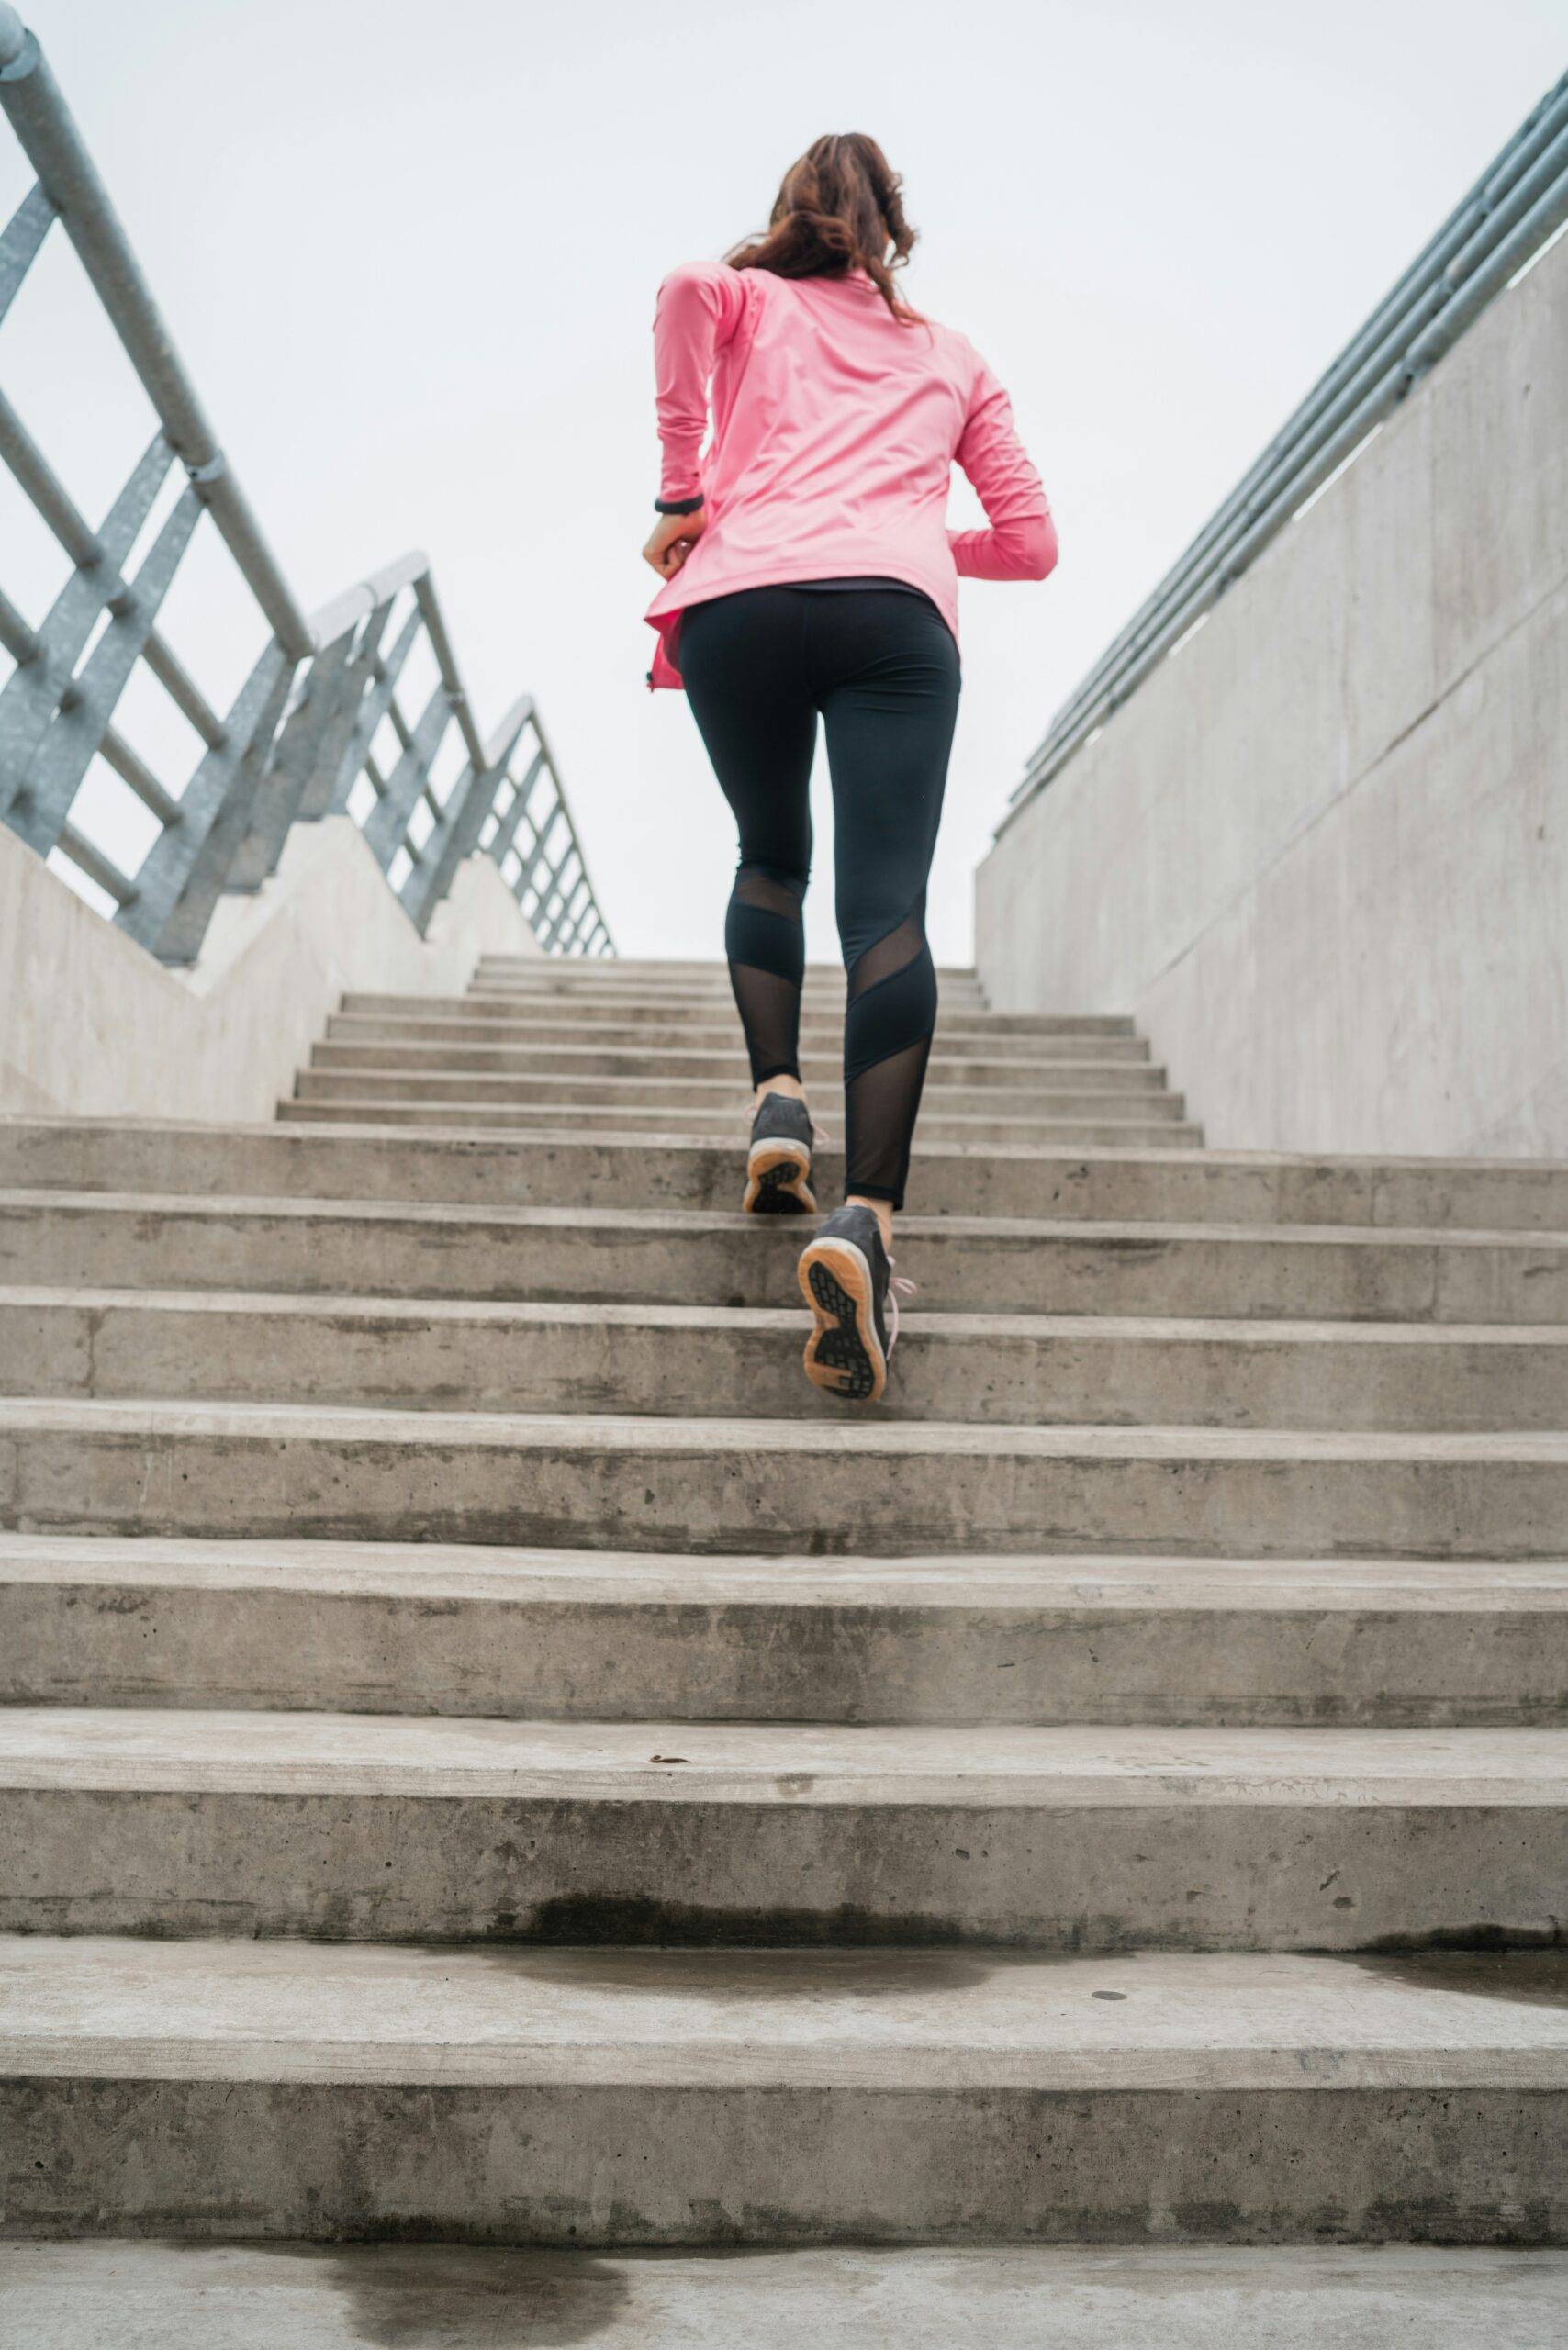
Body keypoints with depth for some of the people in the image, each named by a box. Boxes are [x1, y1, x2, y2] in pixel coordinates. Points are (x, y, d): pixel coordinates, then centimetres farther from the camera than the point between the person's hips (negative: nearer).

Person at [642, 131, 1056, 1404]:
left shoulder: (753, 300, 28)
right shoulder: (955, 358, 32)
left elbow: (687, 287, 2)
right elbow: (1031, 542, 27)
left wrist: (682, 491, 4)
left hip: (740, 598, 1)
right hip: (897, 613, 0)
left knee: (769, 859, 23)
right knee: (887, 908, -14)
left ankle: (778, 1099, 2)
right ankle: (866, 1213, -32)